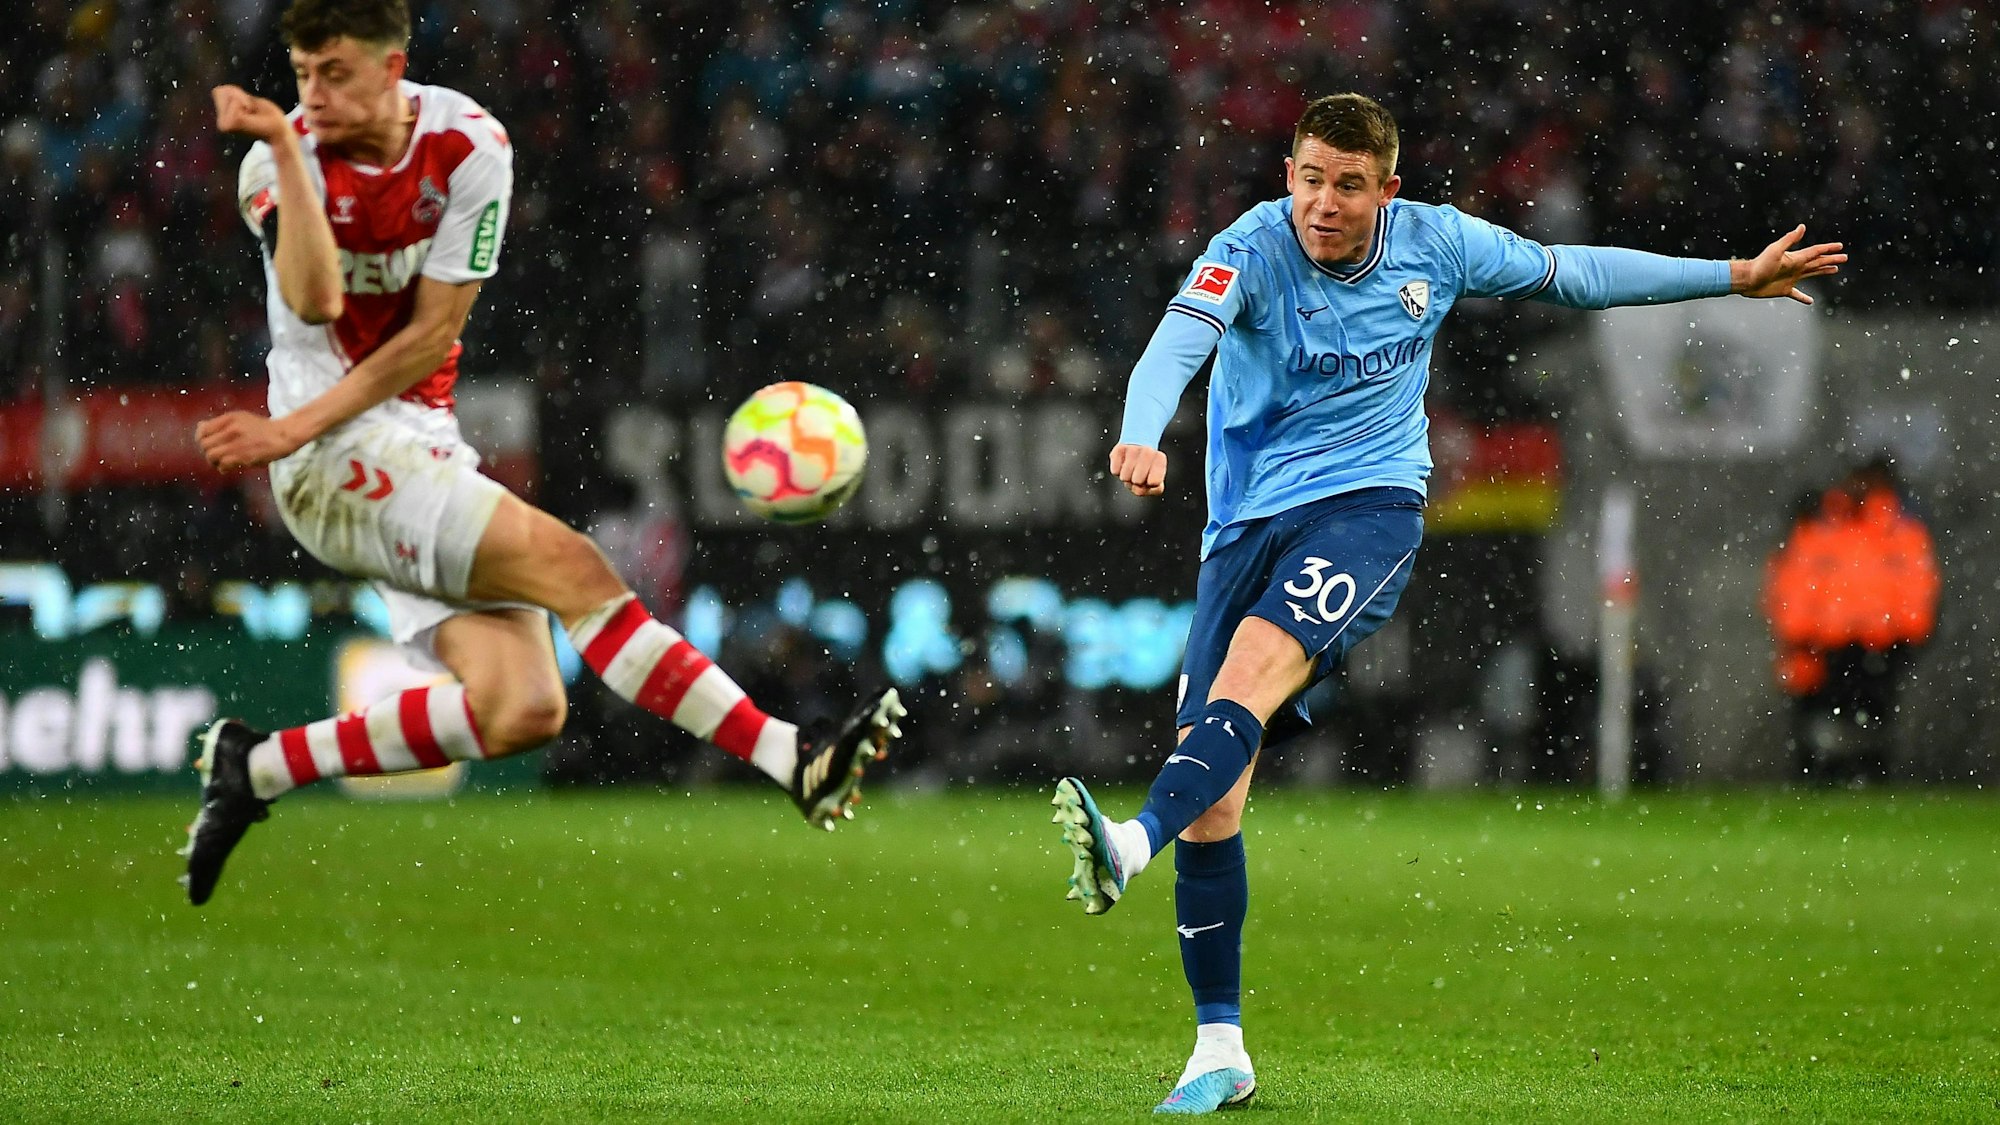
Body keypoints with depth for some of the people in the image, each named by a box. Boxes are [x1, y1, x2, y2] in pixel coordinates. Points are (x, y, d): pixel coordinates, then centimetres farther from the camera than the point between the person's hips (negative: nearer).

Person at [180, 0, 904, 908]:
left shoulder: (469, 146, -1)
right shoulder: (277, 163, -6)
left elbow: (433, 332, -3)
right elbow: (315, 302, -24)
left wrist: (299, 427, -10)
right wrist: (287, 151, -30)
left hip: (425, 451, 5)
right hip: (337, 466, -5)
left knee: (521, 712, -9)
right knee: (570, 567, -21)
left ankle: (256, 768, 1)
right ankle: (795, 761, -21)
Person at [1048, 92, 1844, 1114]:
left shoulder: (1435, 243, 2)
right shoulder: (1253, 250, -8)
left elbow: (1573, 274, 17)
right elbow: (1178, 341, -27)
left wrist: (1736, 277, 22)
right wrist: (1142, 437, -49)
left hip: (1367, 505, -1)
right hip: (1248, 523, 1)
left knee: (1255, 663, -33)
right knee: (1213, 793, -6)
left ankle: (1135, 842, -55)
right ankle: (1220, 1051, 3)